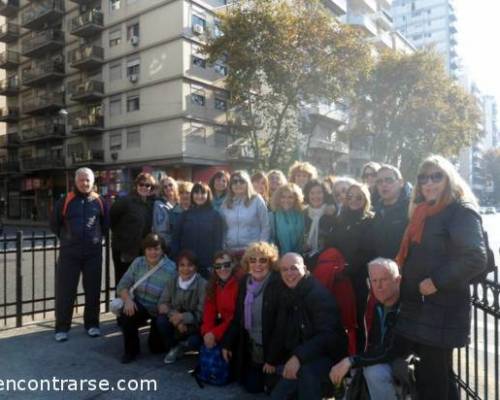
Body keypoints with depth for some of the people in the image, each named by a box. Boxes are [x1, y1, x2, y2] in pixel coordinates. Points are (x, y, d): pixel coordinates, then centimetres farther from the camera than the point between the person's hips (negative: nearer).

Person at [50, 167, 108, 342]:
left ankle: (92, 324, 21)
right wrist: (67, 238, 10)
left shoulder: (99, 201, 4)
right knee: (65, 290, 2)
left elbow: (105, 223, 17)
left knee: (93, 290, 8)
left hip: (93, 253, 1)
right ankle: (62, 327, 14)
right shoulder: (65, 201, 0)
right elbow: (54, 224, 9)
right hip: (69, 253, -1)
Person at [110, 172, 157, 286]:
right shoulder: (125, 201, -12)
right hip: (123, 249, -5)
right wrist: (120, 234, -1)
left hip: (142, 250, 5)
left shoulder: (151, 204, 5)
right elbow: (111, 217, -10)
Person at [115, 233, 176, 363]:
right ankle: (131, 350, -3)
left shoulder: (171, 269, -21)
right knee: (126, 314, -28)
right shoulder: (138, 263, -6)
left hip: (159, 312, -3)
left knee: (156, 347, -1)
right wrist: (128, 299, -25)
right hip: (140, 306, 3)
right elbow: (122, 285, -6)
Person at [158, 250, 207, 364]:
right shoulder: (171, 282, -6)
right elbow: (162, 303, -10)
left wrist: (182, 317, -31)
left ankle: (180, 346, 7)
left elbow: (201, 314, -19)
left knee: (194, 341, -32)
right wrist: (174, 316, -27)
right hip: (176, 325, 4)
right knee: (162, 320, -25)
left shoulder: (203, 285, -21)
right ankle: (173, 346, 5)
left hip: (195, 326, -3)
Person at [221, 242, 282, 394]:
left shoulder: (279, 285, -21)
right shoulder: (244, 282, 0)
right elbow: (238, 317, 8)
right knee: (250, 385, 14)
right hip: (250, 345, 6)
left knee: (271, 386, 6)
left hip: (270, 348, -6)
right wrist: (227, 342, 6)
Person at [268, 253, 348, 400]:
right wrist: (272, 360, 19)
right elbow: (280, 332, 13)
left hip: (328, 357, -7)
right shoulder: (286, 296, 4)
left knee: (306, 370, -37)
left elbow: (327, 335, -33)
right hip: (297, 359, 7)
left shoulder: (319, 294, -21)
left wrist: (299, 357, -44)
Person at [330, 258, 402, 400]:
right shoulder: (375, 307, 0)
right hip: (378, 363, 7)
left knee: (375, 372, -31)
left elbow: (391, 352, -29)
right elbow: (371, 345, 10)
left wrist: (351, 361, -31)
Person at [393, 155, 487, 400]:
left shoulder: (462, 211, -11)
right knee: (439, 375, 19)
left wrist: (437, 281, -21)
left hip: (442, 309, -8)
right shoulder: (424, 212, 15)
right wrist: (405, 281, 13)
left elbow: (476, 258, -23)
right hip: (418, 306, 8)